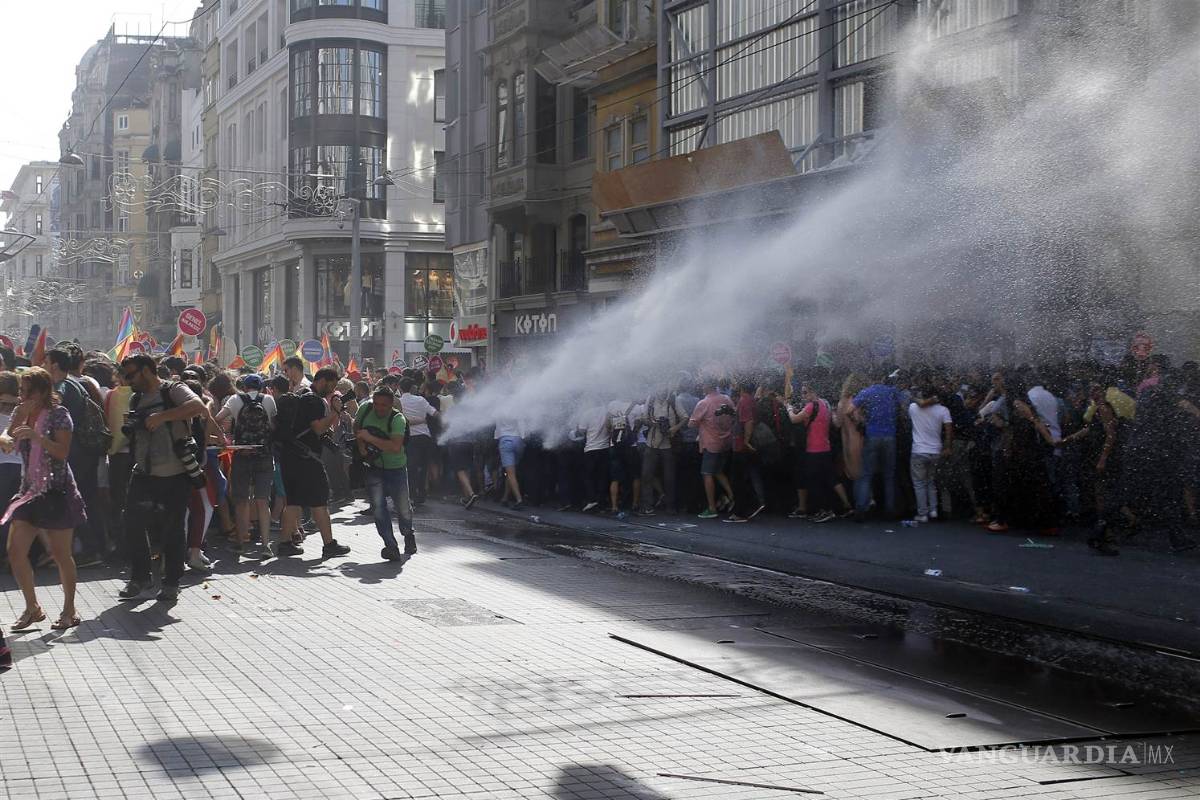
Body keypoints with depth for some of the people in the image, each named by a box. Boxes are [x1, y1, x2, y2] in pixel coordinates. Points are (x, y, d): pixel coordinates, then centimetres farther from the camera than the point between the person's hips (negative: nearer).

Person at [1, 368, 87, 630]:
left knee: (60, 553, 1)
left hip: (57, 490, -6)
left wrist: (36, 436, -27)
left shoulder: (58, 414, -8)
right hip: (30, 489, 6)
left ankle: (69, 609, 14)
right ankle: (32, 608, 12)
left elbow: (63, 452, -16)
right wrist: (22, 415, -15)